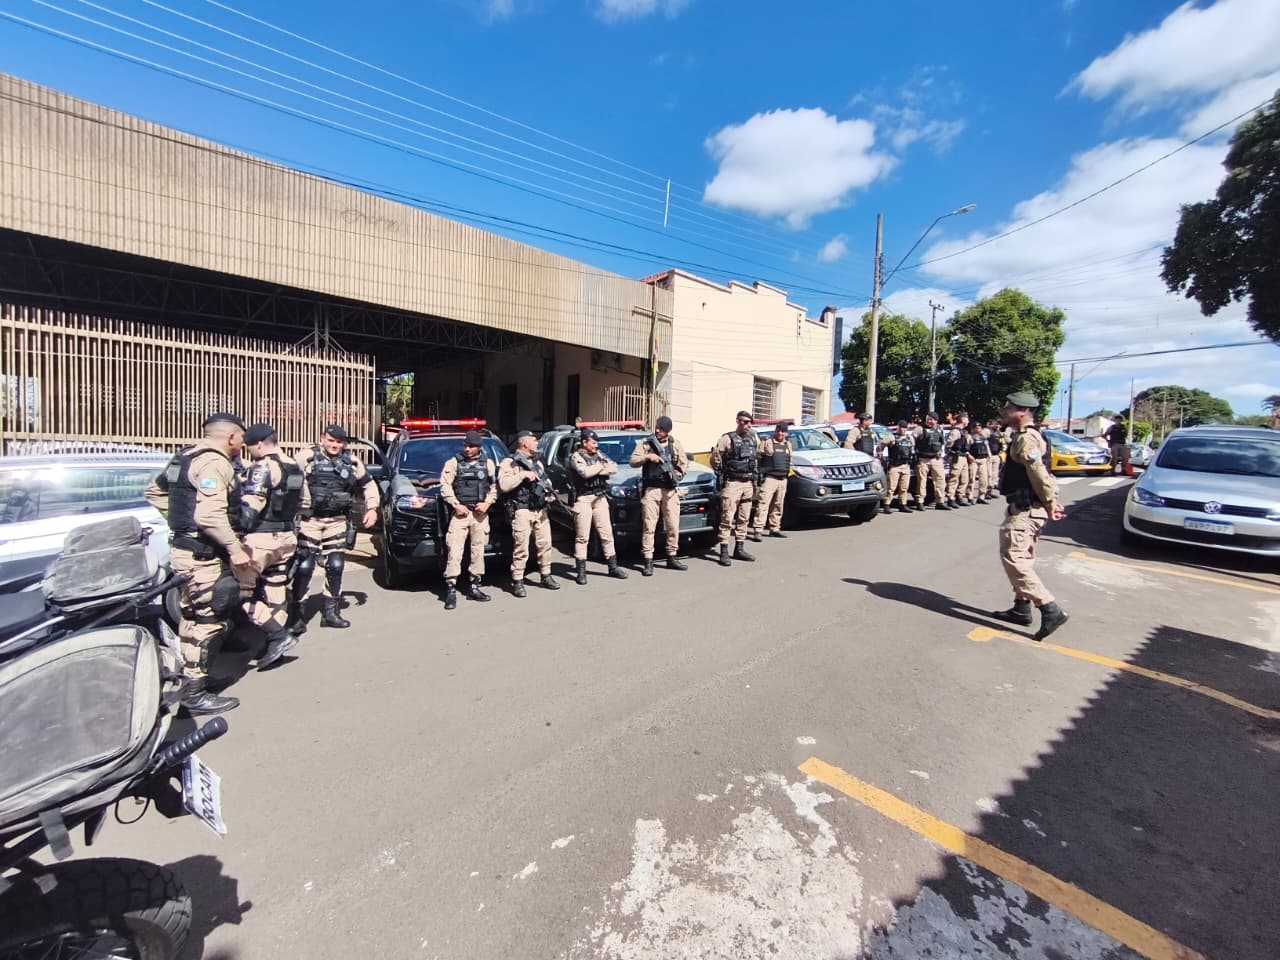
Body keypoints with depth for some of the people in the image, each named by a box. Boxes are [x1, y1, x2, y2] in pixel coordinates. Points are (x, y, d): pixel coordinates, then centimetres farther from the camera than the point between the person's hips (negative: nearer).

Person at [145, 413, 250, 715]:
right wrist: (235, 549, -23)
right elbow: (210, 515, -29)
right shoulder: (215, 463, -19)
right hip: (203, 554, -10)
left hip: (185, 549, 10)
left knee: (191, 617, 19)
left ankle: (184, 678, 31)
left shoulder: (186, 458, 14)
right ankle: (195, 693, 4)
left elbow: (154, 491, 26)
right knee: (209, 621, -3)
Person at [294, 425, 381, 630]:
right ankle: (297, 614, 11)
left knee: (335, 566, 7)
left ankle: (331, 613, 20)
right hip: (310, 520, -4)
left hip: (337, 521, 4)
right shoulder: (307, 457, -5)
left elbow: (369, 485, 18)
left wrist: (372, 508, 7)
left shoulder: (352, 461, 9)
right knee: (304, 566, -3)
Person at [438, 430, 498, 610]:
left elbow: (494, 486, 10)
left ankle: (474, 586, 17)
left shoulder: (488, 464, 12)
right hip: (460, 512, -2)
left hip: (481, 513, 2)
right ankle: (451, 590, -4)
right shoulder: (453, 462, 5)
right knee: (454, 550, -8)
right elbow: (445, 486, -1)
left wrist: (487, 503, -5)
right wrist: (456, 505, -11)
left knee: (478, 550, 6)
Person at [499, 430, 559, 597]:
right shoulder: (510, 462, -6)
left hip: (541, 510, 7)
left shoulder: (538, 461, 17)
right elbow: (503, 485, -17)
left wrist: (550, 493, 3)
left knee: (545, 544, 10)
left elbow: (546, 480, 23)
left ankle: (546, 576, 24)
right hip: (522, 511, -7)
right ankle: (517, 582, 6)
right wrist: (522, 475, -20)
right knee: (521, 547, -4)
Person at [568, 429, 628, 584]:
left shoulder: (599, 454, 15)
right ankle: (581, 571, 7)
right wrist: (601, 466, -6)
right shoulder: (576, 456, -3)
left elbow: (614, 468, 3)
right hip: (583, 499, -5)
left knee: (607, 534, 8)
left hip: (600, 498, 6)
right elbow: (584, 472, -21)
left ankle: (613, 567, 17)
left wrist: (596, 470, -10)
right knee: (582, 537, -1)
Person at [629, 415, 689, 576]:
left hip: (671, 490, 3)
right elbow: (632, 461, 0)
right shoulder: (645, 443, 6)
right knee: (649, 526, -5)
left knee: (673, 526, 5)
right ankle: (648, 562, 0)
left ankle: (672, 558, 19)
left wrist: (676, 474, -7)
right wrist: (647, 457, -15)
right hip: (651, 489, -2)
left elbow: (684, 464, 12)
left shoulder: (676, 444, 12)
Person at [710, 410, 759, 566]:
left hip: (749, 483, 7)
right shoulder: (727, 439, -7)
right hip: (732, 483, -6)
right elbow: (715, 458, -5)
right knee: (727, 518, -7)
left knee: (743, 518, 11)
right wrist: (721, 474, 1)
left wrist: (755, 480, 18)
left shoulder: (754, 439, 13)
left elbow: (758, 457, 23)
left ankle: (739, 549, 21)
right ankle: (724, 552, -4)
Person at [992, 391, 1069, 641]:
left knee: (1013, 558, -9)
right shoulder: (1027, 437, 15)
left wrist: (1049, 504, -15)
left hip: (1025, 510, -11)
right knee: (1022, 558, 17)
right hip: (1026, 508, 11)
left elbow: (1039, 474, -25)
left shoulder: (1025, 439, -18)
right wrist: (1051, 501, 16)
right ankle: (1022, 608, 26)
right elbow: (1041, 473, 18)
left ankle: (1050, 609, -8)